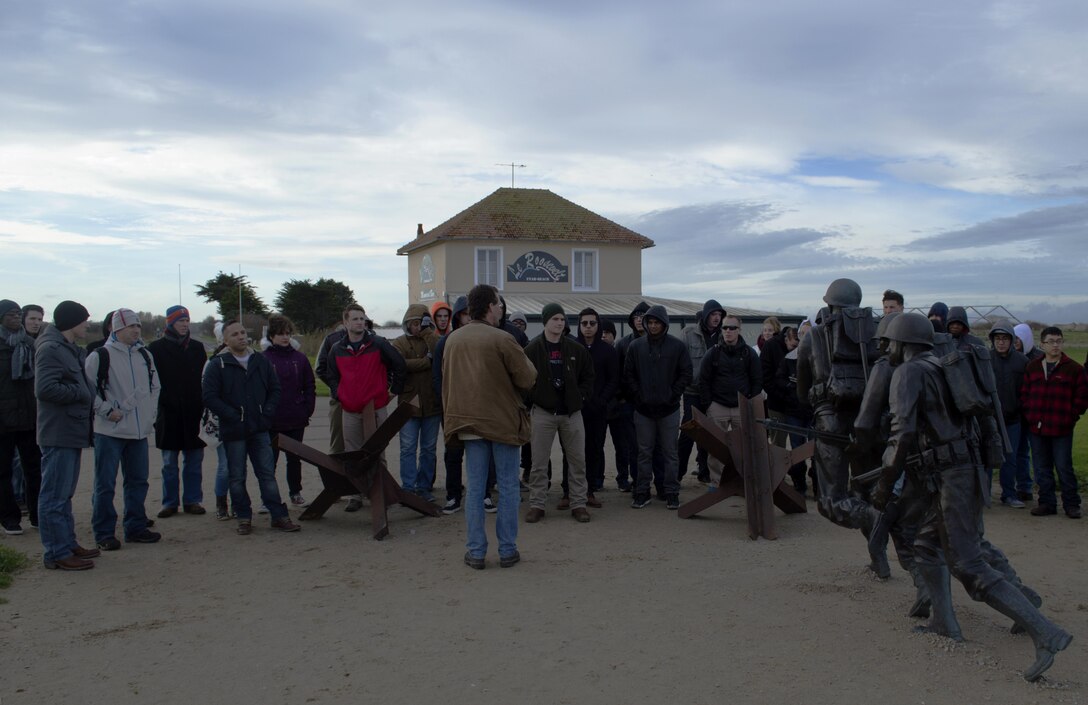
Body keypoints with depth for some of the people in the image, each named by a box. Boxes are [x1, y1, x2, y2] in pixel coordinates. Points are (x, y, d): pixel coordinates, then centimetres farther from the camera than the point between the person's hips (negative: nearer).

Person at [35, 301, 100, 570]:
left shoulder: (69, 349, 17)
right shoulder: (51, 349, -15)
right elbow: (45, 388, -25)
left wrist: (86, 394, 5)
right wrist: (80, 393, -16)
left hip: (71, 433, 10)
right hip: (58, 434, -10)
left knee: (64, 494, 17)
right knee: (55, 495, -4)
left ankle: (67, 544, 26)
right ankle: (57, 553, 1)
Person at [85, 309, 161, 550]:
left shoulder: (145, 355, 11)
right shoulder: (100, 356, -8)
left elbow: (155, 386, 20)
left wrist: (150, 413, 10)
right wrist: (107, 410, -14)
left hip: (139, 430, 6)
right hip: (110, 431, -6)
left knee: (137, 481, 12)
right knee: (105, 484, 0)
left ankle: (136, 527, 22)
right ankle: (104, 533, 9)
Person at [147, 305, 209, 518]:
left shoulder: (197, 347, 10)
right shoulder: (157, 348, 1)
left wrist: (204, 406, 5)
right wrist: (158, 404, -10)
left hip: (194, 413, 2)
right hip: (169, 413, -2)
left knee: (194, 461, 5)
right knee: (169, 463, 5)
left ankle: (192, 500, 14)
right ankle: (170, 502, 13)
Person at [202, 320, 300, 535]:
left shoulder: (261, 361, 8)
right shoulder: (217, 365, -3)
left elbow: (275, 389, 13)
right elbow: (209, 397, -9)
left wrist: (268, 412, -2)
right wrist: (232, 416, -13)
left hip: (260, 429, 3)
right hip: (234, 431, -2)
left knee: (267, 473, 4)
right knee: (237, 477, 6)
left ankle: (278, 516, 6)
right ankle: (244, 518, 16)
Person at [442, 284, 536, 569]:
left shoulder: (453, 340, 3)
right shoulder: (502, 340, -16)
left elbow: (447, 380, 12)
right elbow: (527, 379, -13)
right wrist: (525, 361, 8)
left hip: (469, 423, 5)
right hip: (503, 421, -4)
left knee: (475, 487, 10)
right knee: (507, 486, 7)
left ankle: (475, 552, 11)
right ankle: (507, 550, 12)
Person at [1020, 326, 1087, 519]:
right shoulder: (1032, 367, 9)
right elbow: (1024, 394, 13)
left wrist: (1071, 417, -5)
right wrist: (1029, 415, 3)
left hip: (1062, 430, -3)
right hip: (1037, 428, 3)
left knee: (1064, 468, 1)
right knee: (1042, 469, 9)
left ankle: (1071, 504, 14)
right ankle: (1047, 503, 19)